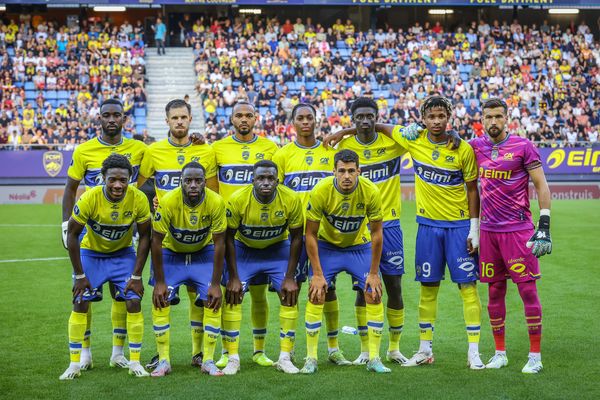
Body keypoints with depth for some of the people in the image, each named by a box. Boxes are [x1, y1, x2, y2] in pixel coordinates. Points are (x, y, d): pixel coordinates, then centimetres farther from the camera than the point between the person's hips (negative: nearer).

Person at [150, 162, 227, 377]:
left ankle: (208, 361, -1)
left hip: (203, 253, 1)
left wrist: (216, 284, -16)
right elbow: (156, 242, -20)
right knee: (160, 301, -13)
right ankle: (163, 360, -2)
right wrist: (159, 282, -17)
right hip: (172, 253, 0)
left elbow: (219, 244, -17)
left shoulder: (216, 202, -27)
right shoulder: (167, 202, -30)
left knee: (213, 301, -12)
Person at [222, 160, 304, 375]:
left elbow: (296, 238, -12)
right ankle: (233, 358, -4)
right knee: (233, 297, -13)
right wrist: (233, 277, -15)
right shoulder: (237, 200, -27)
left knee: (290, 295, -11)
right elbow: (229, 238, -15)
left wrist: (289, 277, -13)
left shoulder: (291, 200, -24)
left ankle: (285, 357, 0)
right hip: (244, 249, -1)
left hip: (278, 248, 1)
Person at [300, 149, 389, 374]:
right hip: (327, 246, -1)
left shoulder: (371, 192, -25)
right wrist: (317, 274, -17)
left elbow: (376, 233, -12)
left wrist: (373, 273, -10)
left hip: (360, 246, 1)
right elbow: (311, 234, -16)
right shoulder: (321, 191, -27)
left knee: (374, 295, -8)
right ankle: (311, 359, -2)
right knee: (316, 296, -12)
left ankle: (374, 358, 2)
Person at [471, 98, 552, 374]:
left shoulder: (523, 147, -4)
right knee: (495, 292, 8)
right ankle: (500, 353, 18)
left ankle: (535, 355, 3)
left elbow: (541, 186, -4)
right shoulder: (476, 147, 7)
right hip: (489, 230, 4)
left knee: (528, 290, -4)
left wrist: (544, 225, -12)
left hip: (518, 230, -4)